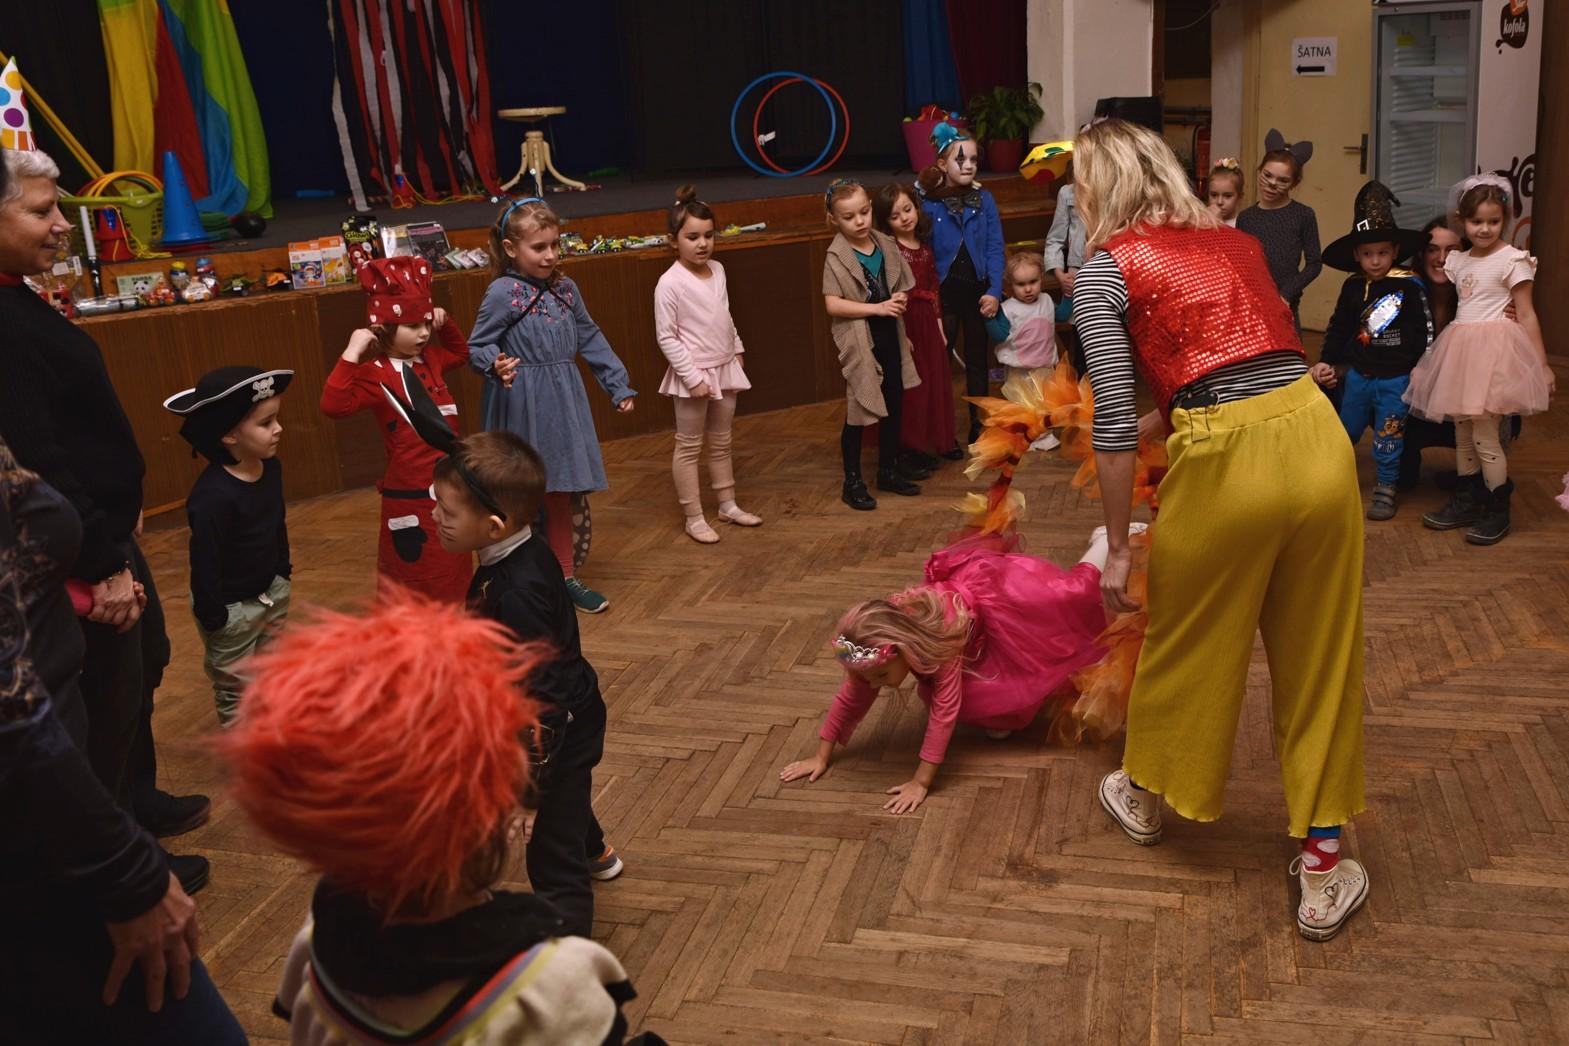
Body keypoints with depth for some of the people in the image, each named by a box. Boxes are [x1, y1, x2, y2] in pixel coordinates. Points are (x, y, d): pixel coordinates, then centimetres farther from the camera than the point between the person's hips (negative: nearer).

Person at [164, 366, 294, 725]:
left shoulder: (271, 468, -6)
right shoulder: (214, 494, -32)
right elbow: (205, 560, -26)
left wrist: (283, 569, 18)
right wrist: (212, 616, -21)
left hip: (271, 591, 8)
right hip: (232, 607, -8)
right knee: (236, 692, 8)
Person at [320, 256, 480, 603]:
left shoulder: (429, 359, 6)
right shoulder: (376, 374, -18)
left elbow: (460, 353, 30)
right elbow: (334, 405, -35)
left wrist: (445, 324, 12)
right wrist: (352, 353, -36)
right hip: (410, 493, -8)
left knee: (453, 571, 21)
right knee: (415, 579, 6)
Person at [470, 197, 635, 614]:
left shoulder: (565, 288, 7)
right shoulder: (502, 293, -11)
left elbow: (590, 339, 17)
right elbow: (477, 348, -9)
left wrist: (618, 385, 18)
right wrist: (495, 365, -31)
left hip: (565, 404, 6)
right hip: (522, 406, -5)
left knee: (560, 493, 12)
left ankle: (566, 577, 23)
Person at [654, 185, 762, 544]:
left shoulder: (717, 270, 4)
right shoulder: (670, 283, -18)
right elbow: (666, 337, -17)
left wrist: (737, 349, 15)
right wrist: (692, 376, -18)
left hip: (725, 369, 7)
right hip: (694, 374, -7)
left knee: (721, 442, 18)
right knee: (689, 447, 4)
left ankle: (728, 505, 30)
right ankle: (694, 518, 11)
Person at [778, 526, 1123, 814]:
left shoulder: (940, 640, -44)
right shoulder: (875, 651, -28)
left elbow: (944, 713, -42)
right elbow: (850, 697, -17)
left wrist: (921, 782, -42)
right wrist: (821, 756, -18)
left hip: (998, 595, -6)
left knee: (1071, 595, 15)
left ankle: (1109, 539, 39)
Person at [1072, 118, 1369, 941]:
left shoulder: (1106, 269, 1)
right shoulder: (1237, 242, 18)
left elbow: (1114, 422, -6)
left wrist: (1117, 550, 0)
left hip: (1225, 467, -4)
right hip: (1318, 437, 5)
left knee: (1185, 648, 19)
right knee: (1318, 663, 16)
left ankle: (1145, 798, 46)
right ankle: (1323, 873, 26)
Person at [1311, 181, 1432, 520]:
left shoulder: (1410, 286, -11)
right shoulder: (1353, 286, 1)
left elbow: (1424, 330, -9)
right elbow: (1338, 327, 9)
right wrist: (1325, 362, 7)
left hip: (1395, 378, -4)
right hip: (1357, 374, 4)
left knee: (1388, 437, 4)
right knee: (1344, 431, 16)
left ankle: (1386, 488, 17)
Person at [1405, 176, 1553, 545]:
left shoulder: (1513, 260, -6)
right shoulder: (1457, 261, 12)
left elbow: (1526, 315, -6)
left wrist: (1542, 364, -7)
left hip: (1494, 350, -6)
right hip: (1461, 349, 6)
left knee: (1484, 435, -6)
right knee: (1462, 432, 12)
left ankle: (1497, 511, 6)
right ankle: (1466, 501, 23)